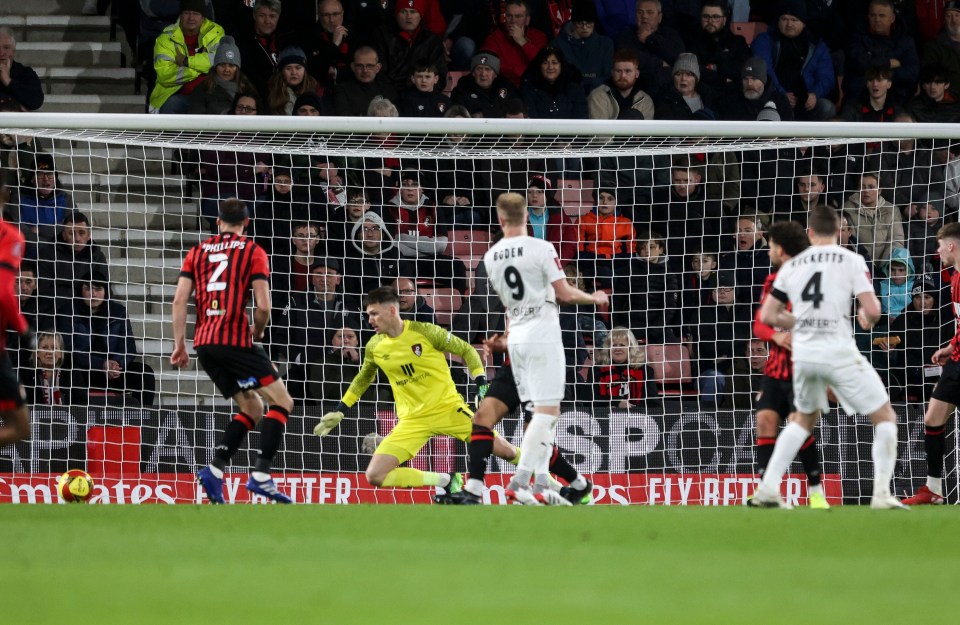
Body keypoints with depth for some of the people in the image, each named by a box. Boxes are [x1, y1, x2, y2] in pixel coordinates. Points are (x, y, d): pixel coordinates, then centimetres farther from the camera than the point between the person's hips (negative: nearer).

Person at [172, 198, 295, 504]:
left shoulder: (198, 252, 15)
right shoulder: (253, 252, 2)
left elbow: (179, 299, 7)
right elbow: (263, 306, -6)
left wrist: (179, 344, 9)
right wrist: (258, 332, 13)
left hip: (204, 342, 6)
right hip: (235, 338, -6)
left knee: (252, 409, 16)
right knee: (281, 402, 2)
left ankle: (214, 470, -1)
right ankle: (260, 475, -14)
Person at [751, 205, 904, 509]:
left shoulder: (791, 266, 9)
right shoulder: (850, 260, -4)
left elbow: (767, 315, 11)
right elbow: (872, 310, -12)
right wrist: (867, 319, 11)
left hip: (803, 354, 5)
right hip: (839, 352, -5)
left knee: (804, 419, 28)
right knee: (885, 416, 7)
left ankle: (768, 488, 19)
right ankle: (881, 493, -7)